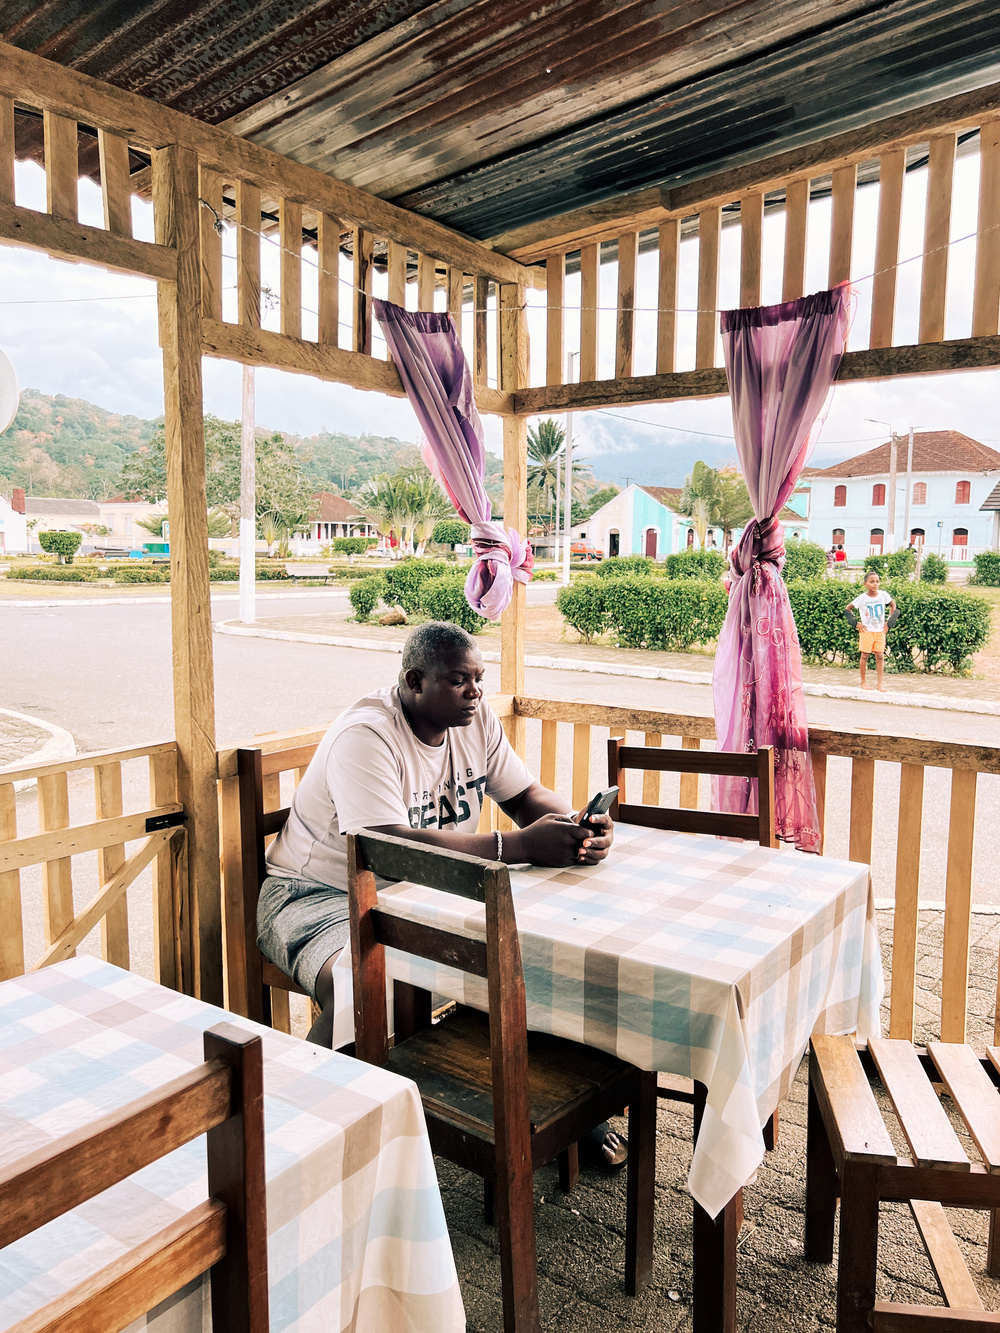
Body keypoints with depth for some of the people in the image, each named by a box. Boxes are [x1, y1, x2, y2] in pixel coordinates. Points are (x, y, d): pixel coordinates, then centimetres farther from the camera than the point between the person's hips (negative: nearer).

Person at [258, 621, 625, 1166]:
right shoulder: (365, 736, -26)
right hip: (323, 893, -6)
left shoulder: (475, 717, -2)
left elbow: (526, 795, 0)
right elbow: (391, 846, -37)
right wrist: (520, 845, -42)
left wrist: (579, 826, -24)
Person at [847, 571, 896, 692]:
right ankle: (863, 682, 13)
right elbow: (847, 609, 0)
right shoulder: (862, 598, -9)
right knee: (864, 656, 3)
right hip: (866, 631, -2)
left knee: (880, 656, 1)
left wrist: (888, 621, 5)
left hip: (880, 631, 2)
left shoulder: (883, 595, -2)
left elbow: (893, 605, 15)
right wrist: (856, 623, -5)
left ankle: (879, 682, 8)